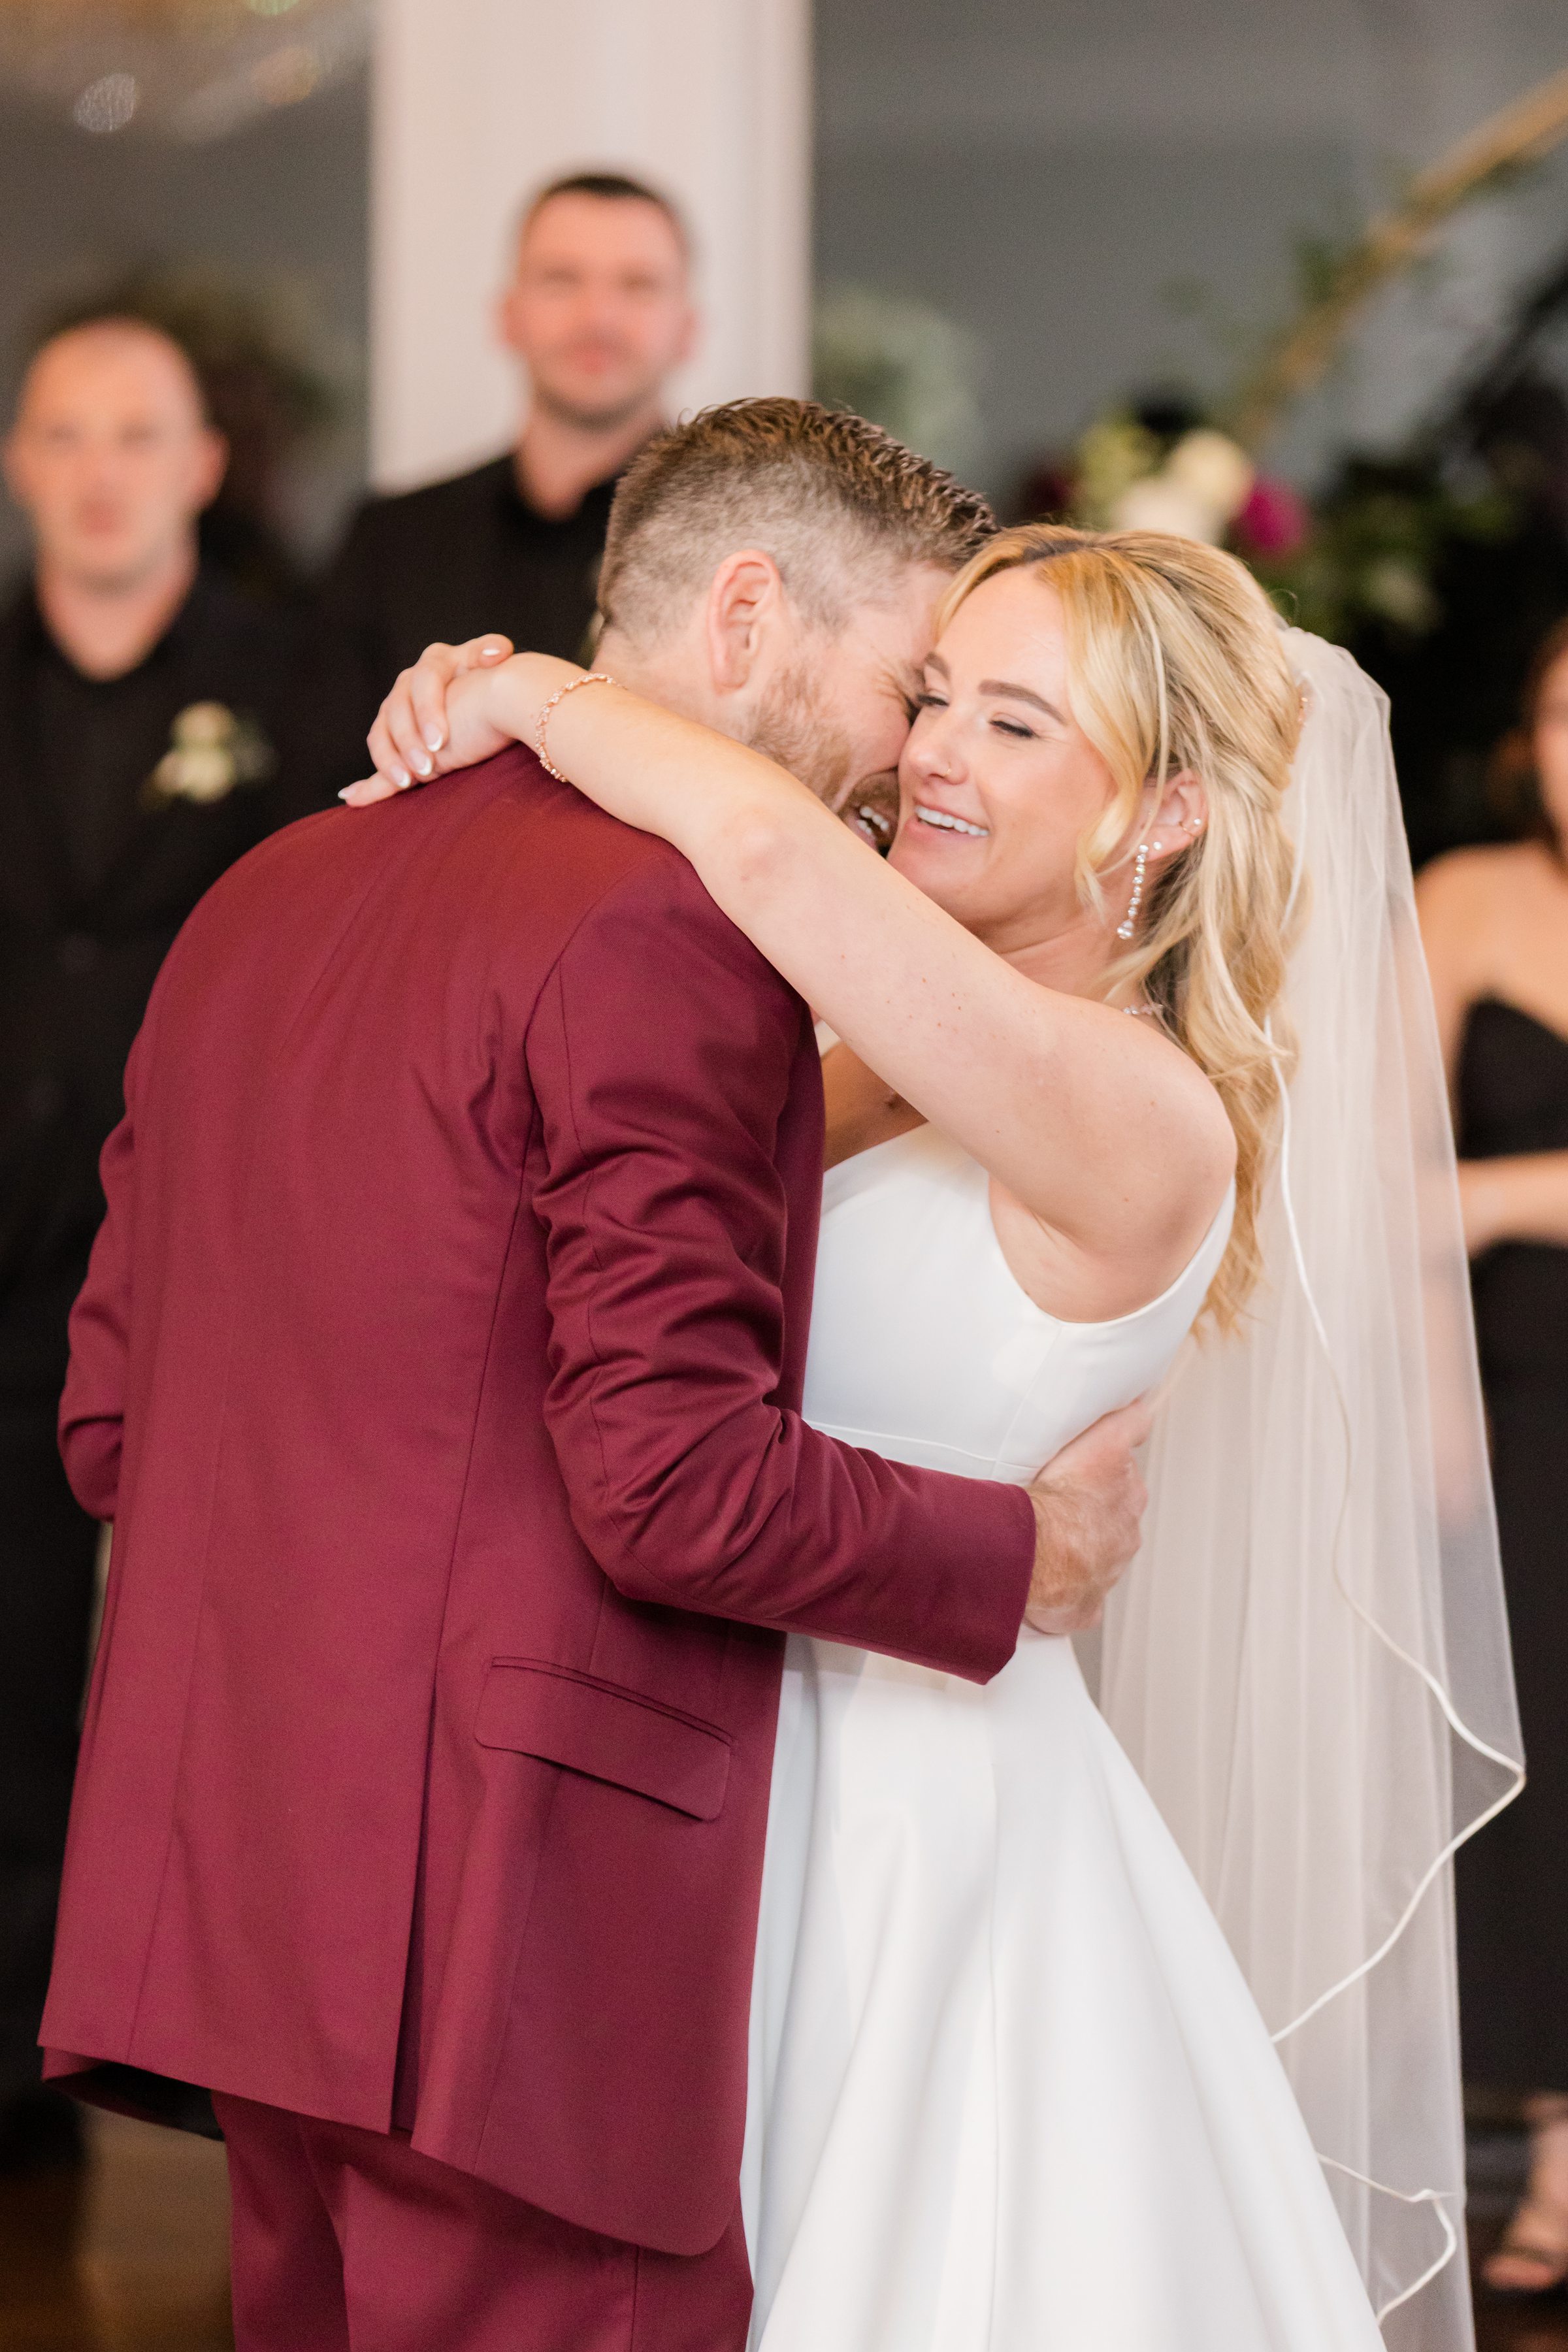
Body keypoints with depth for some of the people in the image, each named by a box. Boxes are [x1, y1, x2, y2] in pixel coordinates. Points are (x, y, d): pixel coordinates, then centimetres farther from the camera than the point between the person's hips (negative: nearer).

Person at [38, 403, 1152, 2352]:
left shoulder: (267, 894, 14)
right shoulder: (668, 928, -13)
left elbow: (111, 1427, 16)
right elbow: (681, 1484, -18)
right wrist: (1034, 1555, -3)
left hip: (238, 1881, 9)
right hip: (511, 1903, -9)